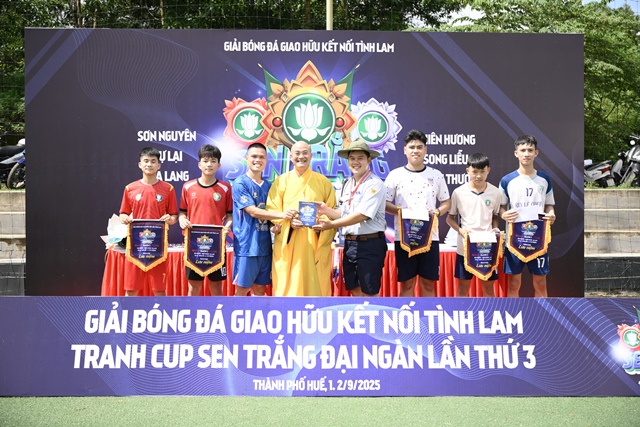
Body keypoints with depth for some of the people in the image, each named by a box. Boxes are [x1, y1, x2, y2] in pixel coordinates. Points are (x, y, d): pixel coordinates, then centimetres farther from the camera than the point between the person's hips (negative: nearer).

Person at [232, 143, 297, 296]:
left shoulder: (268, 185, 12)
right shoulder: (240, 183, -8)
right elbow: (253, 212, -17)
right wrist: (282, 215, -27)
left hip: (264, 245, 6)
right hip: (246, 245, -6)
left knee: (260, 288, 11)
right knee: (242, 289, 1)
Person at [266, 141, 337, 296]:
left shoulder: (324, 182, 9)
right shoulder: (280, 182, 9)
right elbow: (272, 212, 4)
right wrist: (288, 223, -15)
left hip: (316, 245, 0)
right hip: (287, 245, 0)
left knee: (315, 286, 1)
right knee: (287, 286, -1)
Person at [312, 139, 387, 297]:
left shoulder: (374, 184, -12)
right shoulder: (348, 184, 14)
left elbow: (362, 215, -20)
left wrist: (332, 224, -20)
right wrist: (326, 210, -4)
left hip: (370, 244, -8)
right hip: (350, 243, 8)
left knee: (369, 292, -2)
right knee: (355, 290, 13)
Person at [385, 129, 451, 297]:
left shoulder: (436, 175, 6)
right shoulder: (395, 175, 2)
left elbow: (446, 202, 11)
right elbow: (384, 203, 1)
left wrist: (437, 212, -10)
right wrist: (400, 211, -17)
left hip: (430, 237, 1)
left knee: (428, 284, 6)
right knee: (406, 284, 4)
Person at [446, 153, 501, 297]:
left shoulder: (495, 192, -2)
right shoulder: (458, 192, -6)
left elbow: (496, 216, 11)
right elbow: (450, 218, 3)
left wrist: (495, 229, -9)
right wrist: (460, 230, -15)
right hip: (465, 247, -1)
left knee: (488, 287, 9)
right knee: (463, 288, 8)